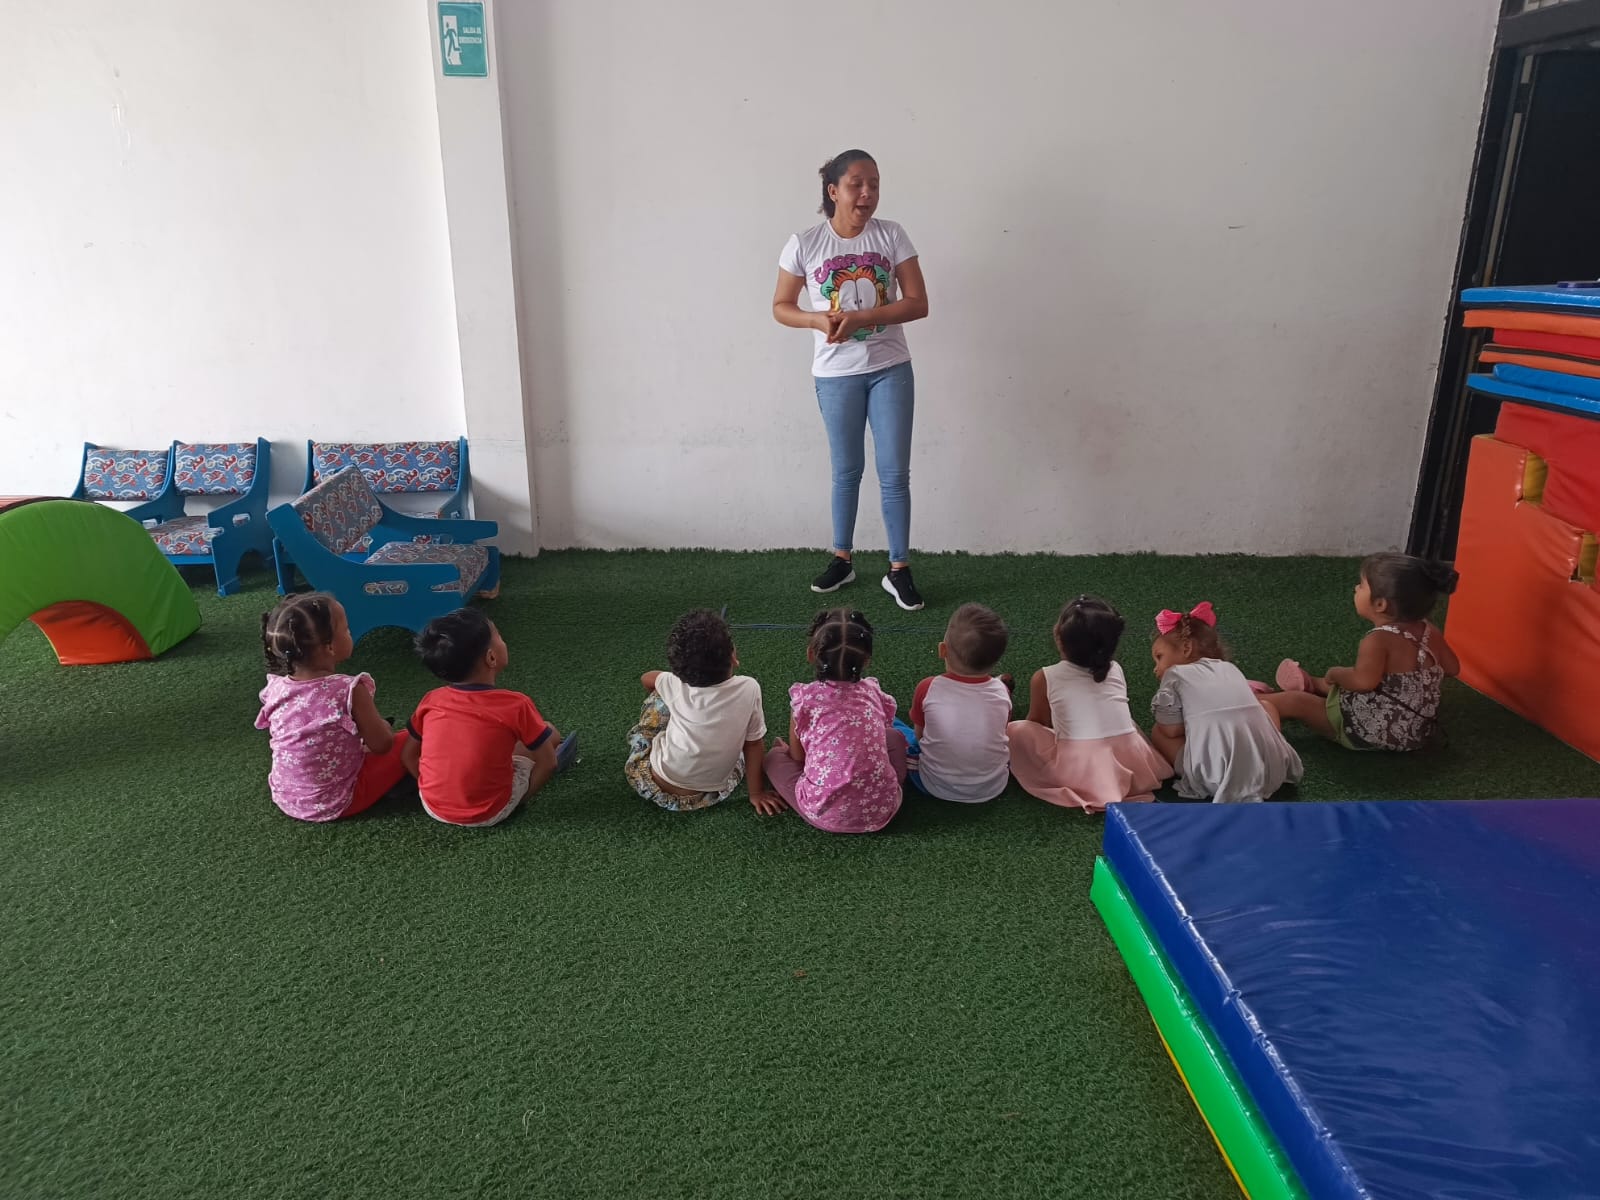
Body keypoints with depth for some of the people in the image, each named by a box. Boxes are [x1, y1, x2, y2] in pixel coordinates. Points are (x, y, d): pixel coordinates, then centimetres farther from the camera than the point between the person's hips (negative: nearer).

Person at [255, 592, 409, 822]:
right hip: (335, 804, -5)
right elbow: (381, 745, -14)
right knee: (407, 743, 6)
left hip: (285, 799, 5)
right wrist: (382, 727, 9)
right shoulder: (350, 691, -26)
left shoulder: (274, 689, -10)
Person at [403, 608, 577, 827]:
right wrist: (523, 795, 5)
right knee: (549, 732, 12)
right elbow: (548, 762, -10)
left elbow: (409, 755, 6)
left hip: (434, 807, 4)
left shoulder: (431, 701, -8)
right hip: (489, 813, -4)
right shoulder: (515, 705, -18)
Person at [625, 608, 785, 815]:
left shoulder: (677, 685, -14)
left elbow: (646, 678, 9)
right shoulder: (749, 689, -19)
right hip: (713, 794, 0)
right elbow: (754, 743, -7)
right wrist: (757, 792, 5)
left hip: (656, 787, 0)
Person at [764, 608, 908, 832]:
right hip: (881, 810, 2)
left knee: (774, 756, 23)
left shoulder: (805, 697, -5)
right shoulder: (873, 691, 5)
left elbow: (797, 757, 6)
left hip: (825, 814, -2)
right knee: (894, 736, 28)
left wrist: (787, 748, 29)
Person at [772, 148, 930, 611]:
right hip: (836, 374, 0)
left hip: (890, 369, 0)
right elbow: (781, 307, 2)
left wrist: (861, 318, -20)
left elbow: (918, 304, -7)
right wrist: (817, 320, -19)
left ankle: (899, 571, 11)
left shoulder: (891, 236, -4)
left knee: (894, 473, 1)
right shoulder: (804, 244, -6)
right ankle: (841, 559, 29)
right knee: (847, 471, 12)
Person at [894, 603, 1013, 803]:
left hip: (935, 787, -2)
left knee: (891, 727, 20)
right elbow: (1003, 732, 2)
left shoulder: (928, 689, -20)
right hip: (993, 788, 2)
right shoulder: (1001, 692, -15)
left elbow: (919, 734, -5)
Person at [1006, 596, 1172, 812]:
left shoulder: (1045, 678, 2)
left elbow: (1036, 722, 18)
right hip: (1132, 766, 5)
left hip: (1078, 772, -5)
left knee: (1015, 730, 9)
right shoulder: (1116, 670, 12)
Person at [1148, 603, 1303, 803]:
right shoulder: (1229, 667, 24)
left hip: (1218, 776, -5)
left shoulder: (1175, 675, 9)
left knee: (1157, 733, 18)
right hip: (1272, 769, 5)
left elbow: (1171, 730, 7)